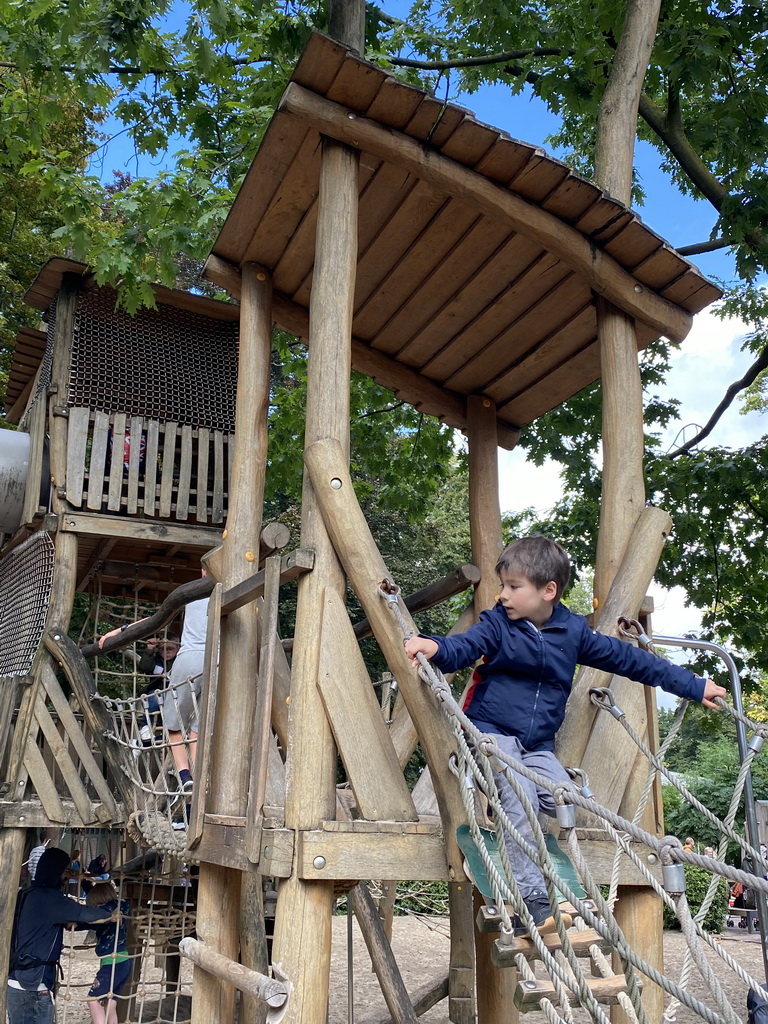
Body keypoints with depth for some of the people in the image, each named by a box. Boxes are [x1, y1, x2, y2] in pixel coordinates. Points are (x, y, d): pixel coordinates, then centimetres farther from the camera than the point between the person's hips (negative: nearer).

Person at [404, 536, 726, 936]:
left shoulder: (574, 632, 3)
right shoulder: (498, 624, -5)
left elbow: (627, 659, 10)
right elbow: (463, 647, -21)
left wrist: (694, 686, 15)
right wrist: (434, 647, -48)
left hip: (537, 744, 4)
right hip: (492, 731, -4)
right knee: (520, 797, -25)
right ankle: (532, 902, -22)